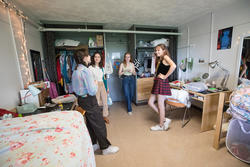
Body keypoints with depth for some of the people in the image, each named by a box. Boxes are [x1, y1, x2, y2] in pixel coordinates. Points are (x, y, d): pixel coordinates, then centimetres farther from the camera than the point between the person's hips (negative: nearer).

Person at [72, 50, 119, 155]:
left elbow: (75, 88, 15)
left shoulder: (75, 71, 8)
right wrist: (95, 84, -7)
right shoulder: (85, 71, -21)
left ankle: (92, 144, 38)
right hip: (89, 101, -9)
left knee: (90, 123, 21)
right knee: (99, 124, 5)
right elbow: (92, 91, -24)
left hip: (81, 100, 9)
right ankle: (105, 147, 22)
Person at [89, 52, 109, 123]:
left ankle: (105, 116, 26)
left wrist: (107, 87, 14)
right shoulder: (91, 67, -5)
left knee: (105, 101, 8)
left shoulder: (102, 67, 11)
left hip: (102, 85, 5)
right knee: (97, 102, 1)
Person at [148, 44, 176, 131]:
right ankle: (164, 119, 23)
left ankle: (161, 125, 20)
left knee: (160, 105, 1)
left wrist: (165, 76, -18)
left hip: (162, 83, -9)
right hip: (157, 82, 9)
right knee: (150, 102, 10)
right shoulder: (159, 60, 21)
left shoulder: (165, 57, -6)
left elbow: (173, 66, -25)